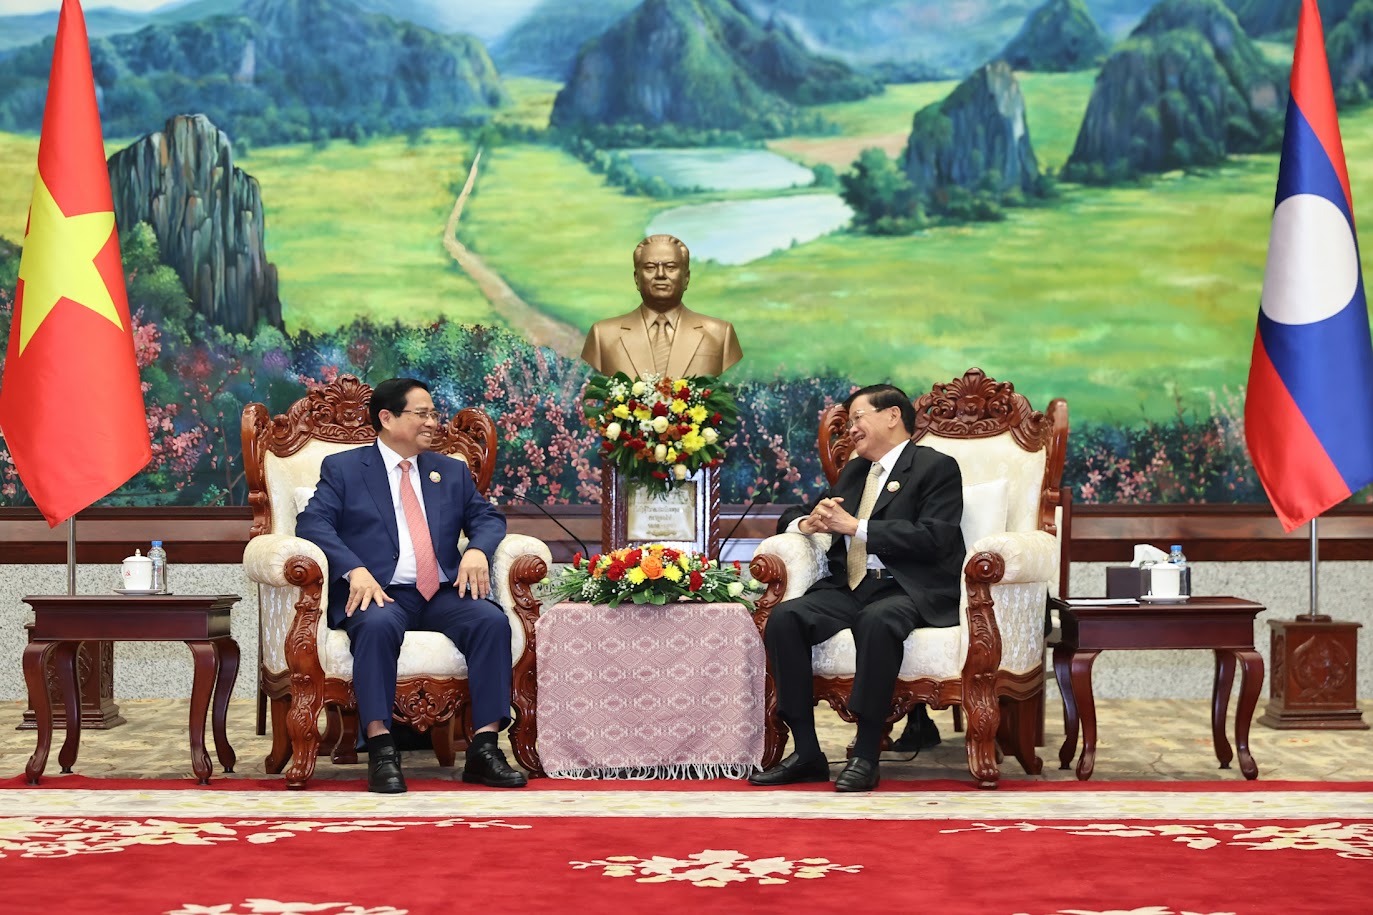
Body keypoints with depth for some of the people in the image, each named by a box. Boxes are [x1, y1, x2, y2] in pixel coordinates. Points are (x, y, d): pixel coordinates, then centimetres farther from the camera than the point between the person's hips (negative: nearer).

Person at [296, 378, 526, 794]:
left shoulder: (451, 471, 24)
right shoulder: (342, 468, 11)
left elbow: (487, 516, 20)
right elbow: (313, 523, -2)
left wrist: (477, 549, -5)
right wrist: (355, 570, -19)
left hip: (443, 594, 4)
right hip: (380, 594, -4)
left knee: (492, 620, -27)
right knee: (378, 625, -38)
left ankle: (485, 747, -27)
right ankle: (381, 751, -37)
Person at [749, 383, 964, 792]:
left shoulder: (936, 467, 4)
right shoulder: (853, 472, 26)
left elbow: (933, 539, -12)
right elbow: (791, 517, 28)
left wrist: (856, 527, -13)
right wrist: (809, 522, 2)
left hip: (908, 591, -6)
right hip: (849, 588, 6)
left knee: (876, 621, -39)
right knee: (785, 617, -22)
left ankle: (866, 756, -32)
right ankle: (806, 752, -20)